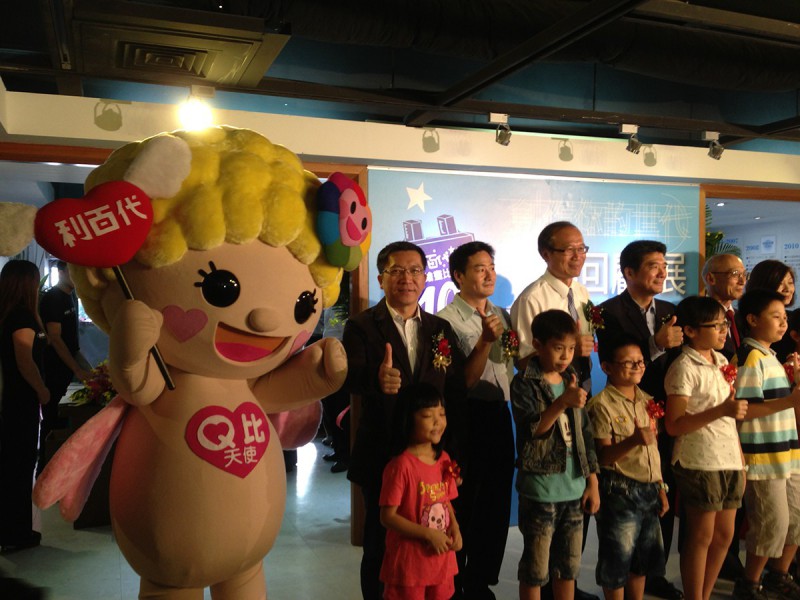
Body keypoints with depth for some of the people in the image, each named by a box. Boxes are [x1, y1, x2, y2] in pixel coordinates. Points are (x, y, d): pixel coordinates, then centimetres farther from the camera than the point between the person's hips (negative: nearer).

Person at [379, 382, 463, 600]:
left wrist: (454, 528, -5)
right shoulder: (401, 465, -21)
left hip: (442, 559, 7)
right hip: (408, 562, -7)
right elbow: (388, 517, -19)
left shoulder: (444, 460, 2)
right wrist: (429, 534, -21)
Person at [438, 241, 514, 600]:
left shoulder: (501, 316, 9)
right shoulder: (447, 319, -11)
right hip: (467, 419, -6)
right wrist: (485, 341, -25)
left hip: (499, 416, 7)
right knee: (462, 506, 6)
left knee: (497, 503, 14)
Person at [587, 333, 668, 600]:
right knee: (617, 562, 3)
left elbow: (653, 450, 16)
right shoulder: (601, 405, -13)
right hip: (619, 492, -7)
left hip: (649, 490, 7)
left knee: (642, 561, 17)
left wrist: (660, 488, 14)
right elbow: (602, 456, -17)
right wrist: (634, 441, -32)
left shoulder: (647, 401, 9)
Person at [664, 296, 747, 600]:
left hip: (729, 461, 7)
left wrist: (741, 460, 13)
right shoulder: (684, 367, -13)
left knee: (724, 535, 13)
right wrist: (721, 410, -26)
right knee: (701, 537, 3)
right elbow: (673, 425, -19)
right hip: (700, 463, -7)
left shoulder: (721, 361, 10)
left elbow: (731, 417, 17)